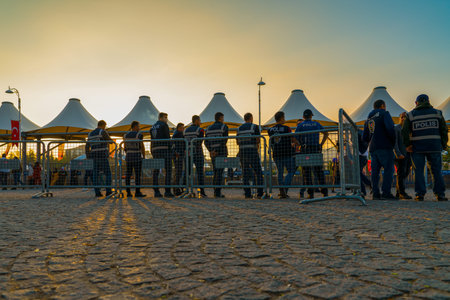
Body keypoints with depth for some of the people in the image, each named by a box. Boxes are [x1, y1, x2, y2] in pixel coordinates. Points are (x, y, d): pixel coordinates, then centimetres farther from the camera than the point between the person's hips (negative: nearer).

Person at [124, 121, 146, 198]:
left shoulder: (126, 135, 9)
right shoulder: (139, 134, -8)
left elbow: (125, 147, 11)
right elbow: (142, 146, -11)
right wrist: (144, 157, -4)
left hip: (128, 156, 6)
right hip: (137, 157, -6)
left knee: (128, 174, 6)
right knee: (138, 175, -4)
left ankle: (128, 192, 6)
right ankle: (137, 192, -6)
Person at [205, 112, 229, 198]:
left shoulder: (209, 128, 14)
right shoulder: (224, 127, -3)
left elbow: (206, 142, 5)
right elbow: (224, 141, -13)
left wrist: (211, 151, -3)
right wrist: (217, 151, -13)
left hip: (213, 153, 5)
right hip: (222, 152, -5)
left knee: (216, 172, 11)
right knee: (220, 172, -6)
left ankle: (215, 192, 10)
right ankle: (218, 192, -8)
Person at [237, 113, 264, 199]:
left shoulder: (239, 128, 12)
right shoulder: (255, 127, -2)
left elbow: (238, 142, 13)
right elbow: (258, 140, -7)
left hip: (242, 152, 4)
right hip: (253, 152, -4)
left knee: (245, 174, 7)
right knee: (258, 173, 4)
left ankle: (247, 193, 4)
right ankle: (260, 193, -1)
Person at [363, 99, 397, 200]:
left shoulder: (368, 119, 22)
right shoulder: (384, 114, 0)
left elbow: (364, 137, 20)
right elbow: (390, 128, -15)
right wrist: (393, 141, -2)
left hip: (373, 149, 7)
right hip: (385, 147, -7)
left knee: (375, 171, 5)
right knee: (389, 169, -6)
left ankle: (375, 193, 2)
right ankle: (386, 193, -12)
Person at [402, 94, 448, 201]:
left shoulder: (410, 115, 4)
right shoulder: (437, 113, 9)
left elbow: (404, 131, -4)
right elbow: (444, 130, 8)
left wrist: (407, 145, 1)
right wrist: (444, 144, 14)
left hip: (417, 147, -1)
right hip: (434, 147, 1)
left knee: (419, 171, 2)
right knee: (436, 171, 7)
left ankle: (420, 194, -1)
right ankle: (440, 194, 6)